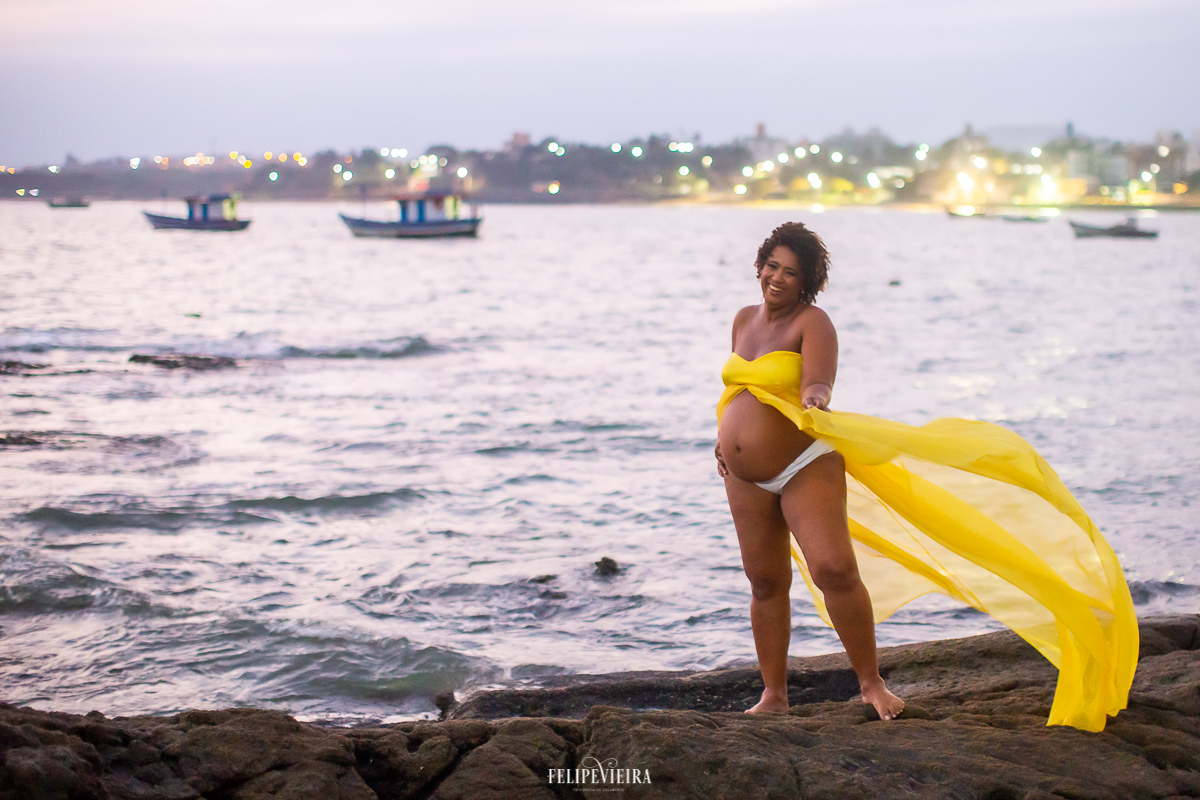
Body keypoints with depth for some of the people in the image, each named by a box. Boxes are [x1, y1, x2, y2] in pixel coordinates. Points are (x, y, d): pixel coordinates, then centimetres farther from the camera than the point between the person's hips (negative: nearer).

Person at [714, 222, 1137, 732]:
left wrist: (815, 399, -45)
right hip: (746, 477, 6)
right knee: (765, 581, 8)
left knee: (834, 569, -18)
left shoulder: (812, 323, -8)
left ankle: (870, 682, -5)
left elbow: (816, 383, -24)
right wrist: (725, 434, 22)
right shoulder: (744, 321, 12)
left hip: (804, 465, -6)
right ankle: (773, 696, 15)